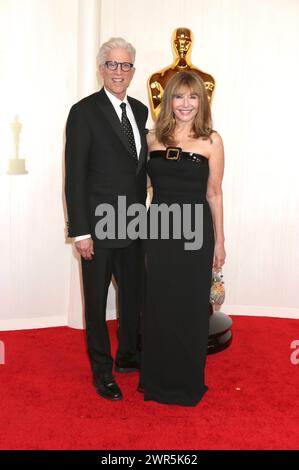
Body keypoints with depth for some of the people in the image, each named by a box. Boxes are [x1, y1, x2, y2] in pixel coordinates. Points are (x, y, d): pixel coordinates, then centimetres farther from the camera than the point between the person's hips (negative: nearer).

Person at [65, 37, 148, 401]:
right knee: (96, 300, 9)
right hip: (98, 227, -6)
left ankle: (127, 356, 38)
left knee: (134, 295, 17)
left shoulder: (140, 111, 9)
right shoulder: (84, 112, -10)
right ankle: (102, 370, 28)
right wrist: (80, 232, -15)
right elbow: (74, 176, -12)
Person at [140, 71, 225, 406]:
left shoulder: (211, 140, -3)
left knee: (191, 306, 9)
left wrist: (219, 241, 1)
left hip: (195, 230, -2)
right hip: (158, 229, 3)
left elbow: (214, 193, -1)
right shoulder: (153, 137, 5)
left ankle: (188, 380, 29)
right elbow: (145, 183, 12)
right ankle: (157, 378, 31)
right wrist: (144, 228, 4)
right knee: (158, 304, 11)